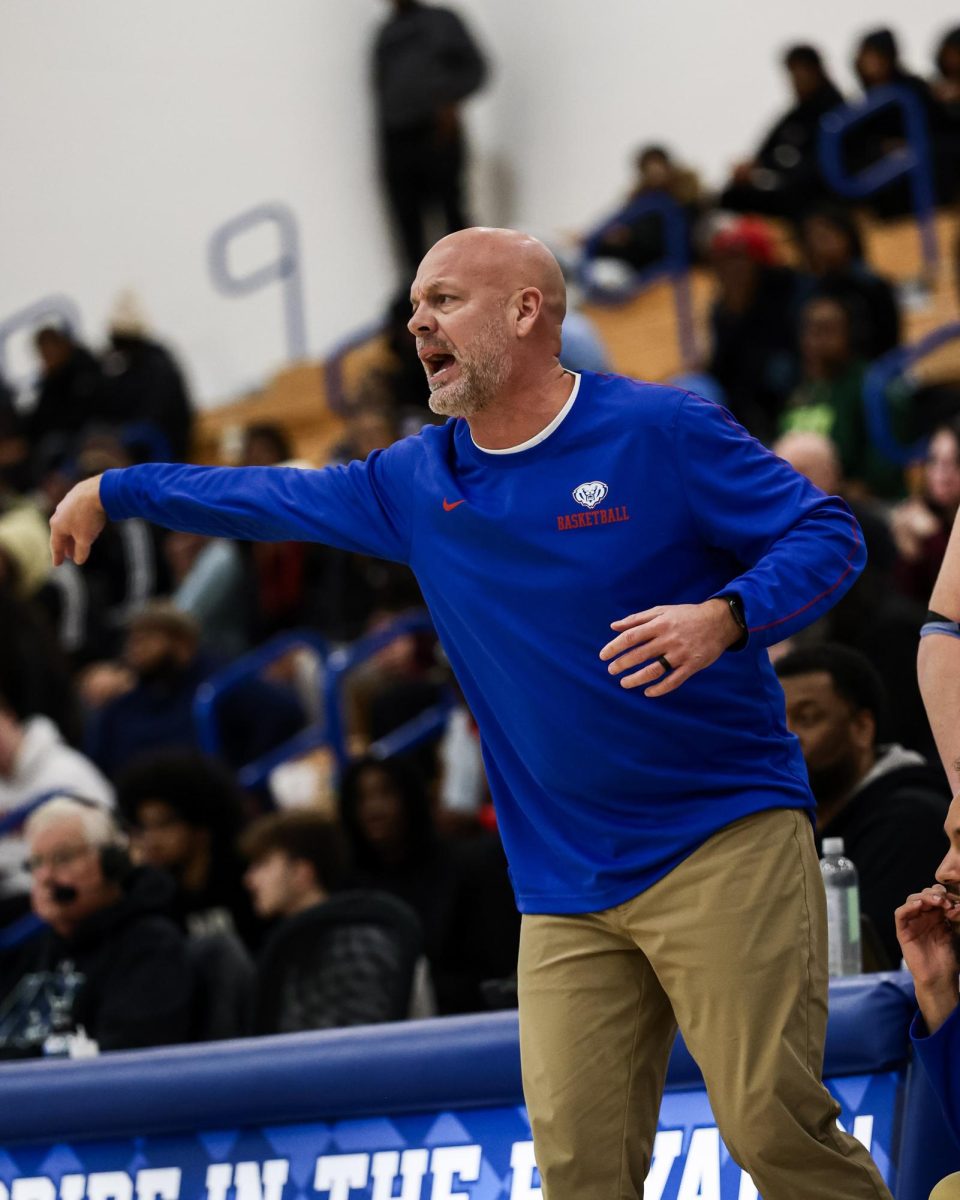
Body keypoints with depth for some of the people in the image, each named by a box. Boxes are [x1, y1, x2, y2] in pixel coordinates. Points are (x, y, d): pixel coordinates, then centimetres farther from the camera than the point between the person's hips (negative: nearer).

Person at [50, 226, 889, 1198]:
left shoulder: (663, 432, -5)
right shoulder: (417, 484, 11)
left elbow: (829, 534, -5)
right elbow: (271, 498, 26)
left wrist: (722, 616, -23)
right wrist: (110, 492, 33)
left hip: (723, 840, -5)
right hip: (566, 887, 5)